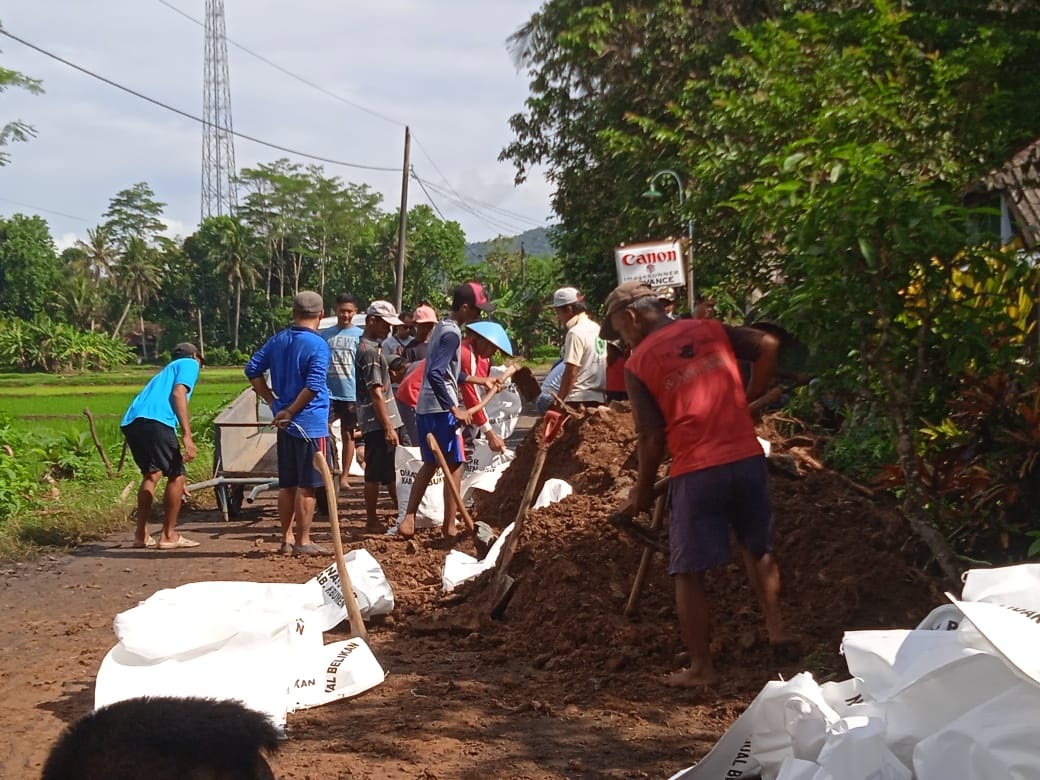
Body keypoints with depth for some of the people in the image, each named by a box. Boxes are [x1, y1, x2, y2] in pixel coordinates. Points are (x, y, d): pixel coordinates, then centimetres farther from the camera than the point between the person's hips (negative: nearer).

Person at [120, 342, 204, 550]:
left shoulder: (168, 370, 39)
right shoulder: (189, 364, 16)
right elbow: (178, 394, -4)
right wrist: (187, 435, -11)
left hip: (130, 422, 8)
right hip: (155, 421, -8)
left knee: (151, 474, 24)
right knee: (176, 476, 3)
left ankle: (141, 535, 23)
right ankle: (168, 536, 6)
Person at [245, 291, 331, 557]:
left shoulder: (277, 340, 8)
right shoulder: (317, 345, -13)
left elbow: (253, 369, 10)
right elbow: (313, 386, -22)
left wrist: (274, 401, 8)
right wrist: (290, 412, -13)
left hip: (286, 424, 7)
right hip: (310, 424, -7)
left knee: (287, 484, 13)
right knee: (306, 486, -1)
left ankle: (287, 539, 18)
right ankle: (303, 542, 3)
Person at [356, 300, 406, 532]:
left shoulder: (372, 347, 15)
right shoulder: (369, 351, -17)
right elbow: (376, 393, -21)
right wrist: (388, 427, -21)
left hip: (383, 421, 10)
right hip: (377, 423, -10)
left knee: (391, 472, 14)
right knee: (375, 473, -2)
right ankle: (372, 521, 5)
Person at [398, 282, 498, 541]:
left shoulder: (441, 327, 15)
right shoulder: (452, 334, -15)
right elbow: (435, 374, -26)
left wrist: (482, 380, 33)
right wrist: (455, 409, -24)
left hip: (425, 409, 10)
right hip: (441, 410, -10)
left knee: (430, 464, 17)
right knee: (454, 466, -1)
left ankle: (408, 519, 14)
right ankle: (449, 528, 3)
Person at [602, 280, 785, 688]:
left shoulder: (638, 364, -3)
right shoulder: (711, 330, 8)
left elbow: (651, 437, -5)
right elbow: (768, 346, 5)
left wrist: (643, 487, 8)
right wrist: (748, 397, 15)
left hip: (696, 472, -4)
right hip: (747, 457, 4)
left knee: (689, 573, 7)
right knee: (758, 547, 26)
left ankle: (701, 667, 10)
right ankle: (775, 627, 26)